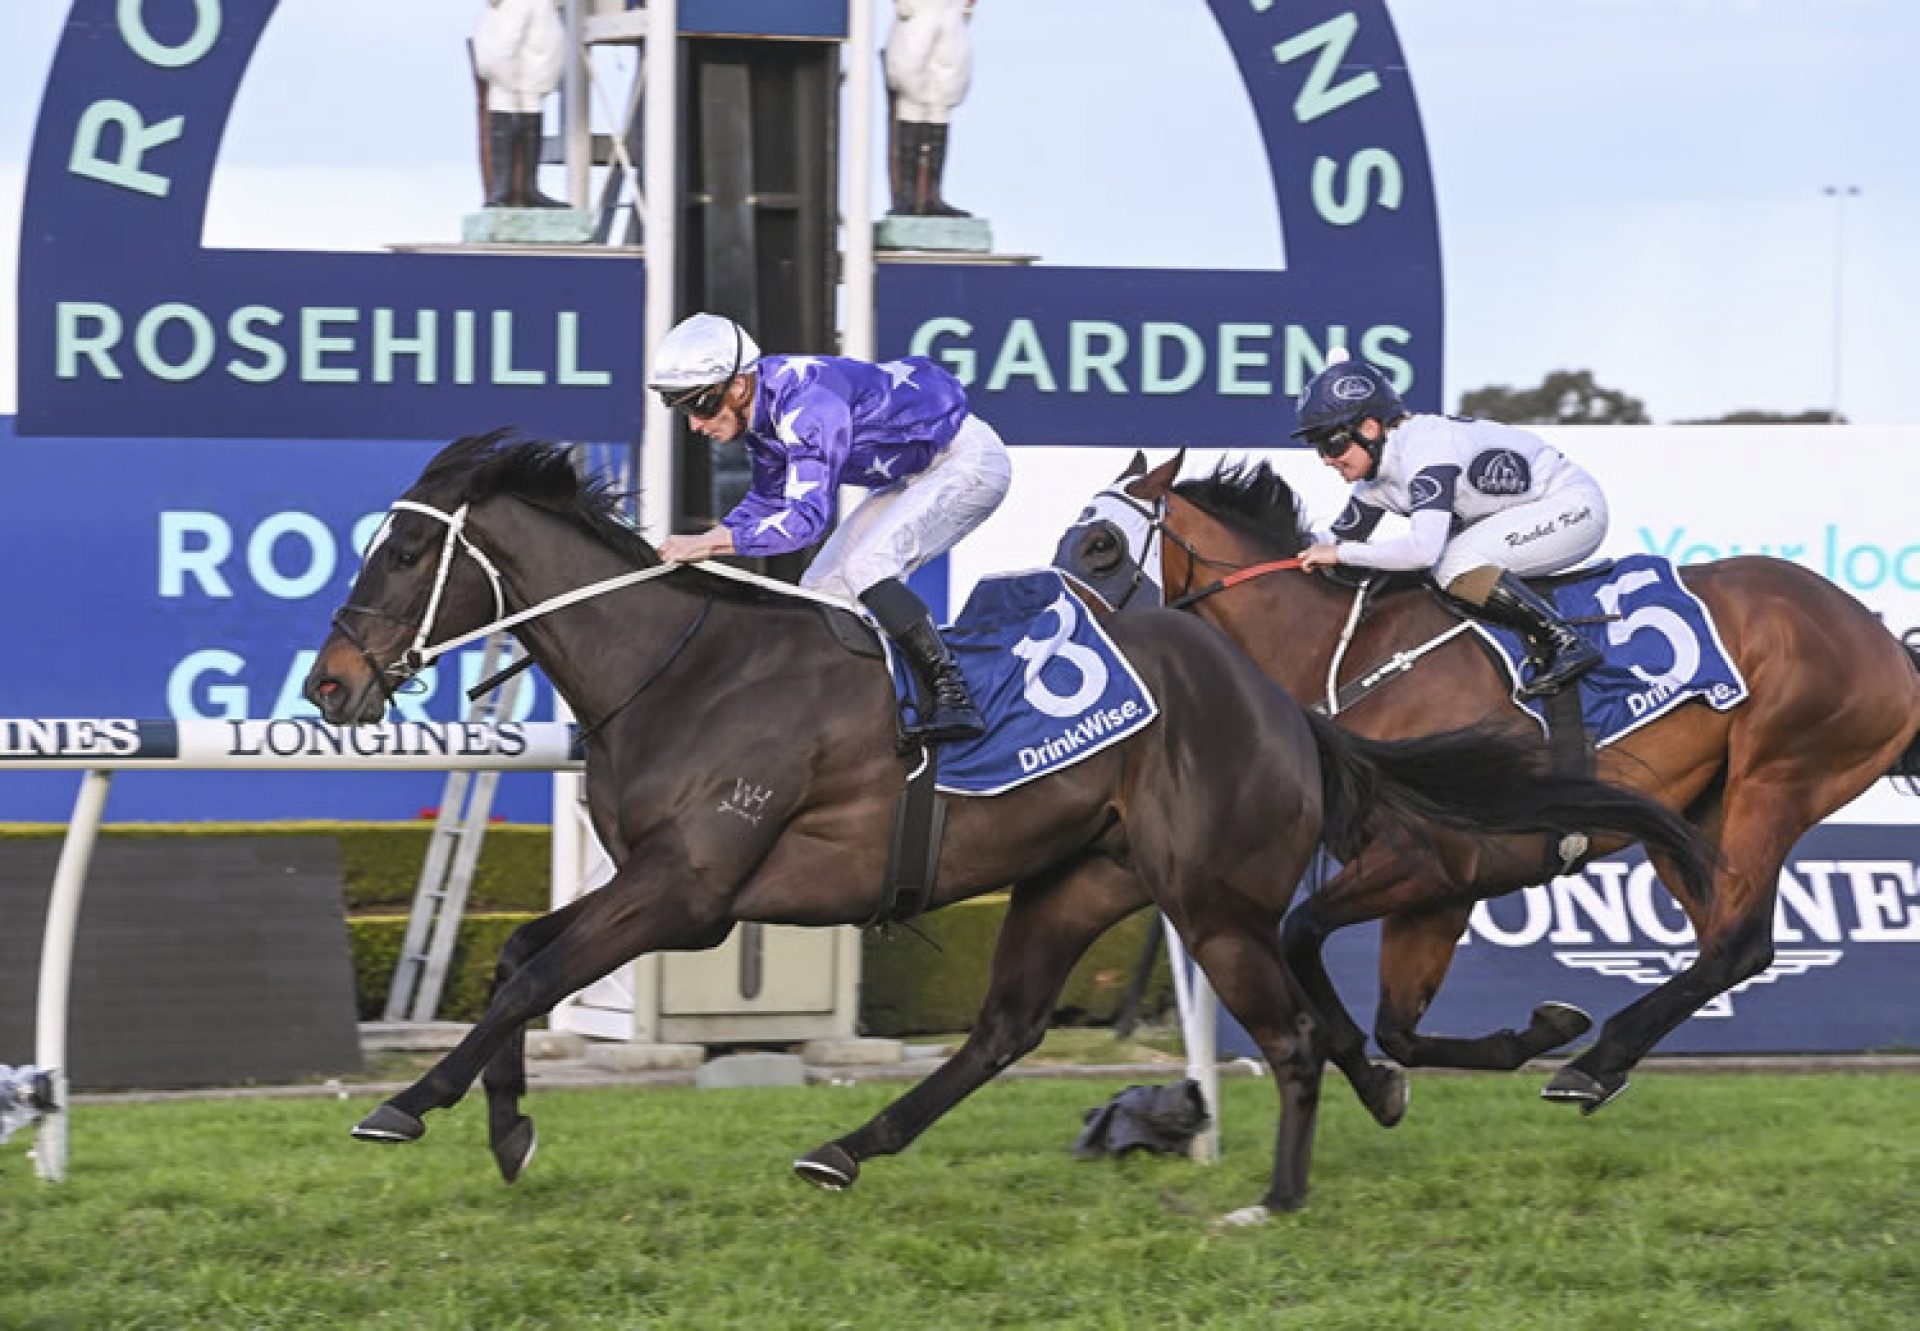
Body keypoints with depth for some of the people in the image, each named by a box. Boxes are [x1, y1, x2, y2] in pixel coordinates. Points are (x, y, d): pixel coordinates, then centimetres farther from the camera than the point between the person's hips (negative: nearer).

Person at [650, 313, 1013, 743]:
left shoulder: (807, 404, -33)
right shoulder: (759, 405, -3)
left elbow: (807, 517, -39)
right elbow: (768, 500, 12)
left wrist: (711, 543, -40)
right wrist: (700, 542, -3)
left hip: (970, 461, -10)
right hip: (917, 475, 10)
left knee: (863, 566, -26)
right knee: (822, 587, 4)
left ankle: (954, 701, -25)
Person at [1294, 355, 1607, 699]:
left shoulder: (1424, 446, -28)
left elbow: (1424, 548, -38)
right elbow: (1339, 539, 12)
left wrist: (1341, 554, -29)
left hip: (1575, 507, -10)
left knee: (1454, 564, -26)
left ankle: (1566, 643, -22)